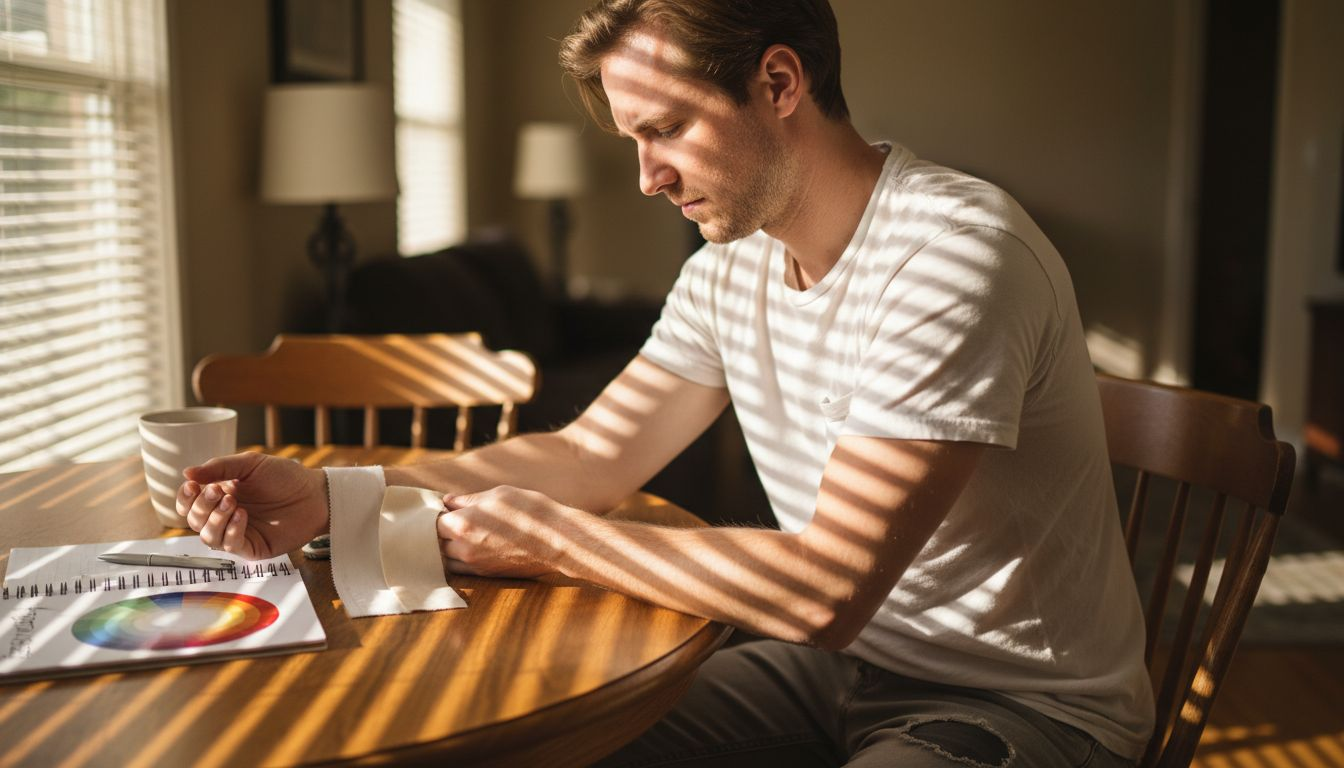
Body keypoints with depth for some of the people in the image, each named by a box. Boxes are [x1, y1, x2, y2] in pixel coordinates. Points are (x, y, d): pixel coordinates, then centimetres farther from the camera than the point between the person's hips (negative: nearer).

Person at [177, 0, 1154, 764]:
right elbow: (589, 456, 3)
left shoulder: (957, 250, -25)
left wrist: (550, 536, -19)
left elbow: (824, 590, -28)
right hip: (837, 659, 7)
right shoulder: (732, 268, 1)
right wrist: (328, 497, -7)